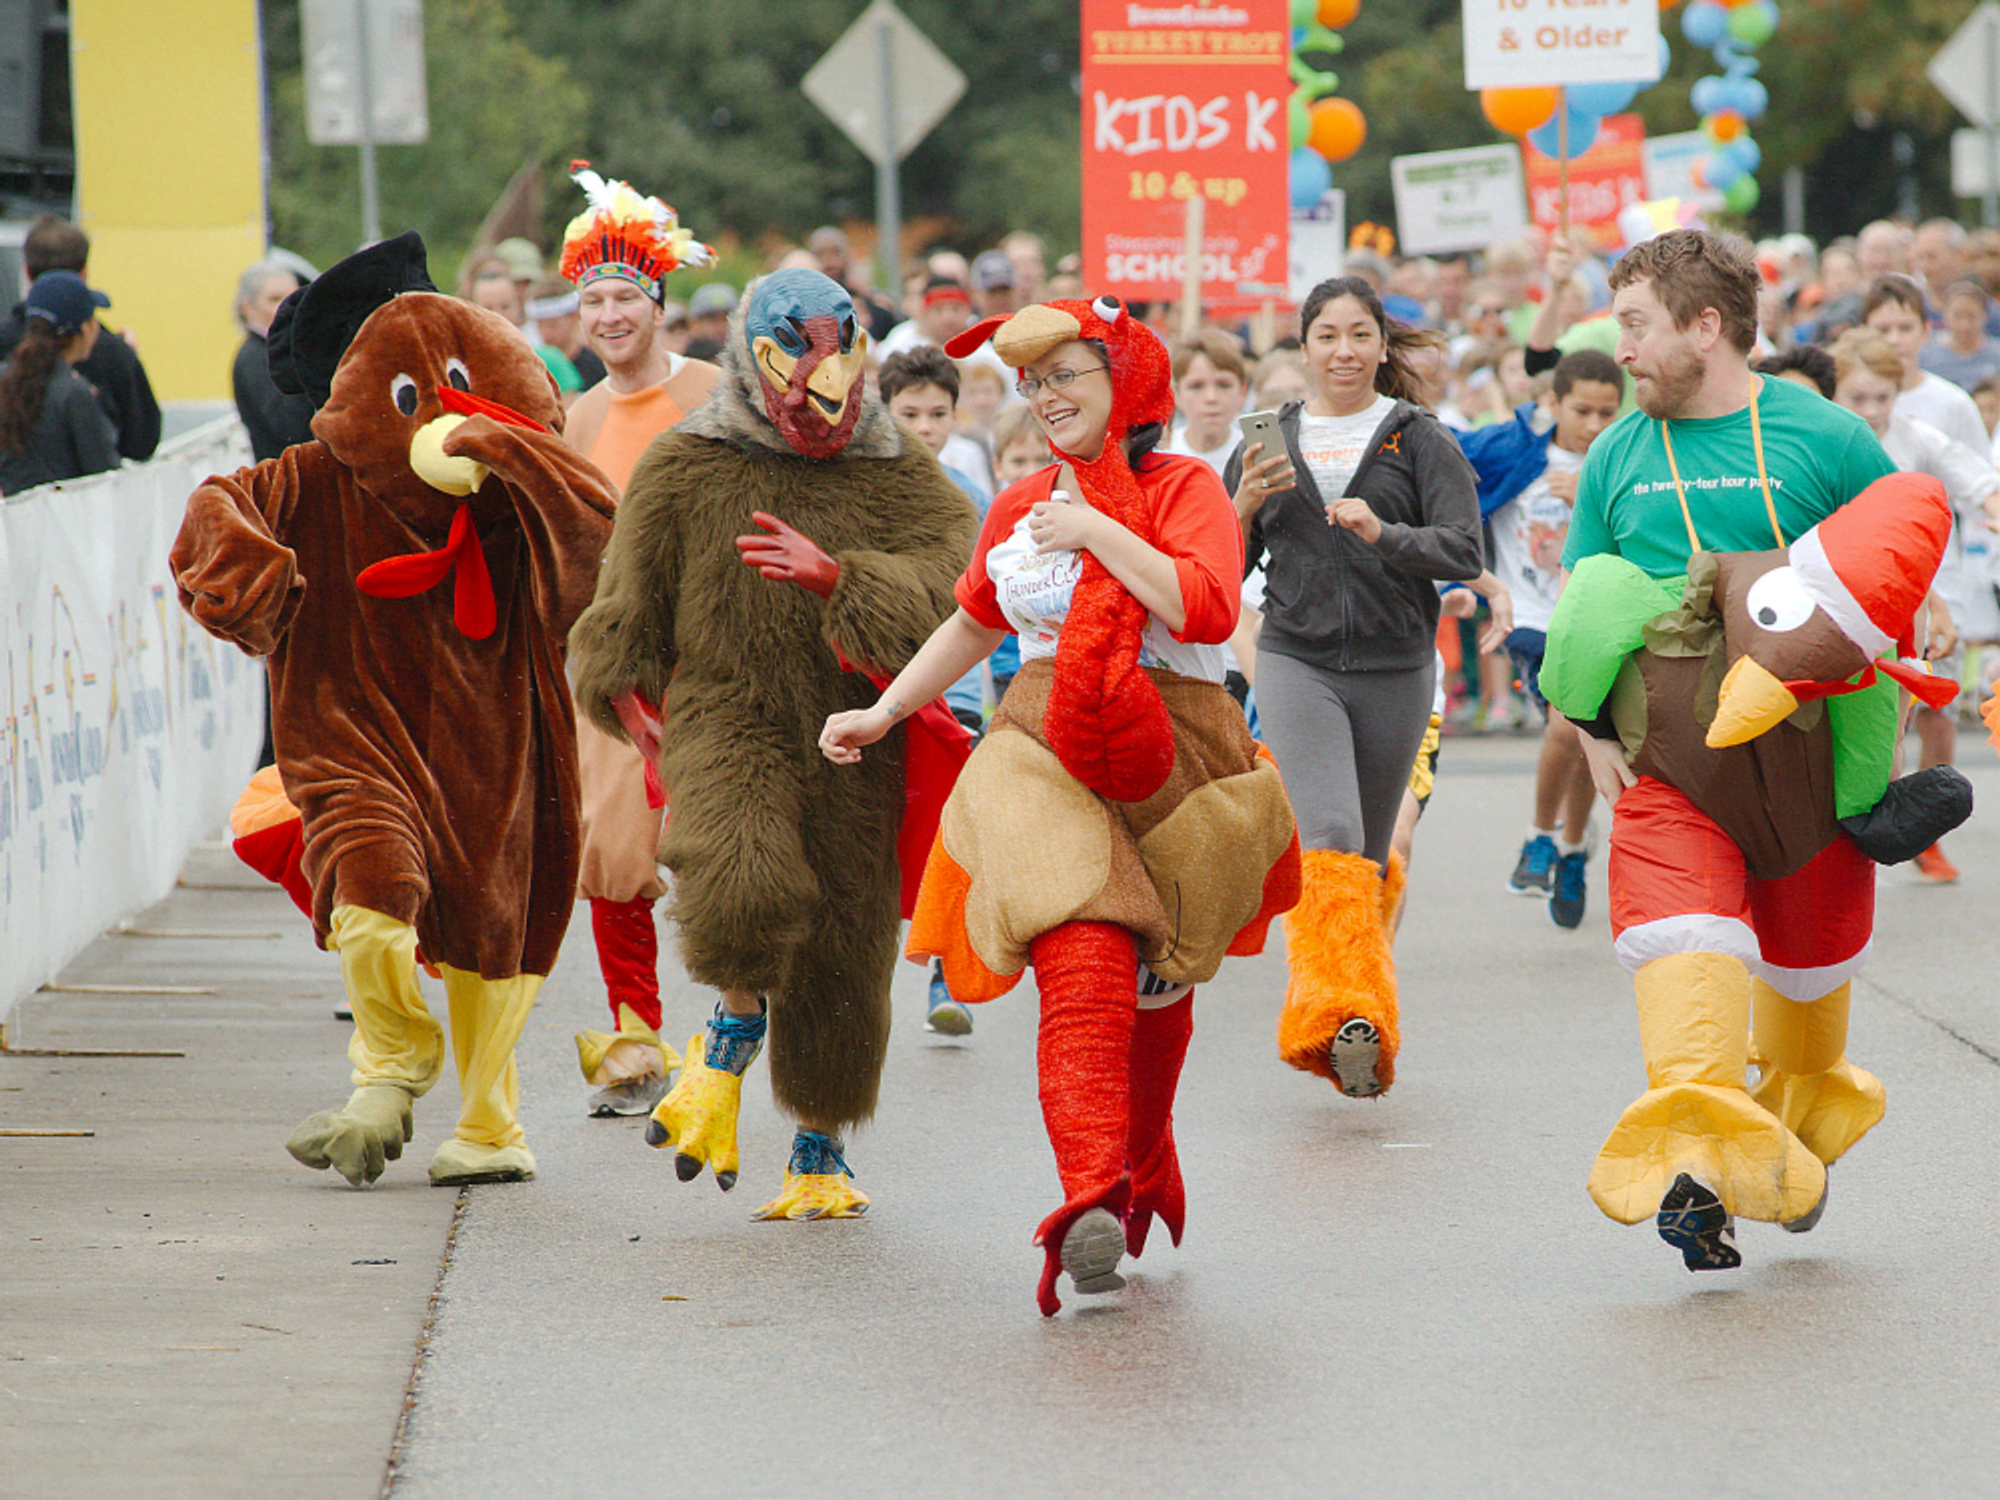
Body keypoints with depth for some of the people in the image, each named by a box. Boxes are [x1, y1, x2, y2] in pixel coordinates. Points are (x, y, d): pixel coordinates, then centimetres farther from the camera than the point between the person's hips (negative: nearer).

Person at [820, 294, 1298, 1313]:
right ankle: (1092, 1191, -36)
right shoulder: (1020, 510, 15)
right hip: (1049, 753, 2)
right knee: (1084, 956, -21)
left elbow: (1206, 609, -19)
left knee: (1153, 984, 12)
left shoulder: (1184, 490, -1)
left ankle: (1139, 1170, 35)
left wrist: (1098, 531, -14)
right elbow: (974, 625, 32)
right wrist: (882, 713, 28)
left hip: (1167, 751, -2)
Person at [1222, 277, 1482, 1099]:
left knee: (1371, 855, 10)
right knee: (1329, 838, -20)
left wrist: (1383, 533, -22)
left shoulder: (1419, 441, 4)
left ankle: (1361, 1032, 27)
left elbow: (1462, 551, -6)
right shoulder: (1270, 442, 11)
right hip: (1297, 661, 0)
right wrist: (1244, 506, -6)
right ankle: (1340, 1007, -29)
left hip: (1394, 667, 0)